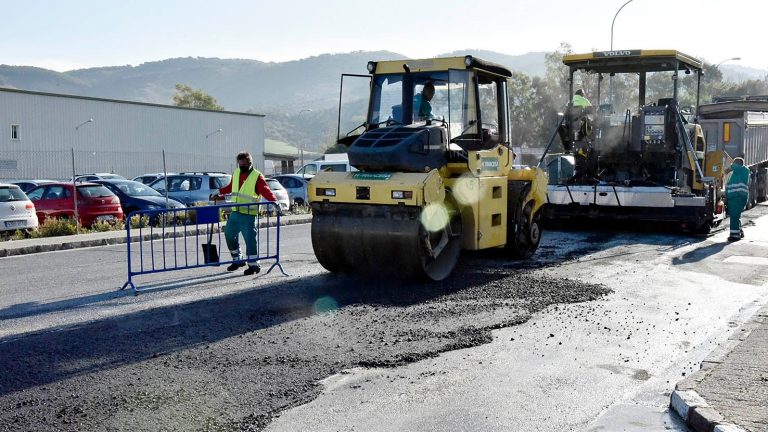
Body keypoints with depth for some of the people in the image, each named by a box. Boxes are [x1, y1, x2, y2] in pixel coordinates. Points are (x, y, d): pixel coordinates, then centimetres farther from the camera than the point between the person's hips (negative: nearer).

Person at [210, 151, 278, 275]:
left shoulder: (257, 177, -10)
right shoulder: (236, 173, 11)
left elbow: (266, 191, -19)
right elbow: (230, 187, 27)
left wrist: (274, 201, -35)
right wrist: (219, 193, 18)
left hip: (249, 215, -7)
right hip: (234, 213, 7)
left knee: (250, 239, -8)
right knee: (229, 235, 15)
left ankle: (253, 265, 3)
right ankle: (238, 259, 31)